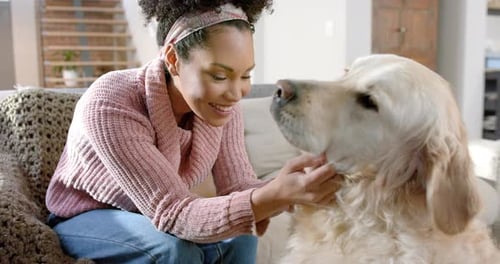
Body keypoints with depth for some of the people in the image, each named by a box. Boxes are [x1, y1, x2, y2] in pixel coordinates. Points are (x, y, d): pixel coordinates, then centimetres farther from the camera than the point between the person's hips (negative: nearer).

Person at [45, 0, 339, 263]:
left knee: (238, 238, -19)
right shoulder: (109, 105, -35)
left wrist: (290, 190, -40)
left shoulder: (221, 104, -17)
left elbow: (238, 188, -18)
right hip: (85, 221, -4)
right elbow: (171, 214, -39)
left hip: (155, 216, 5)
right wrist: (276, 195, -53)